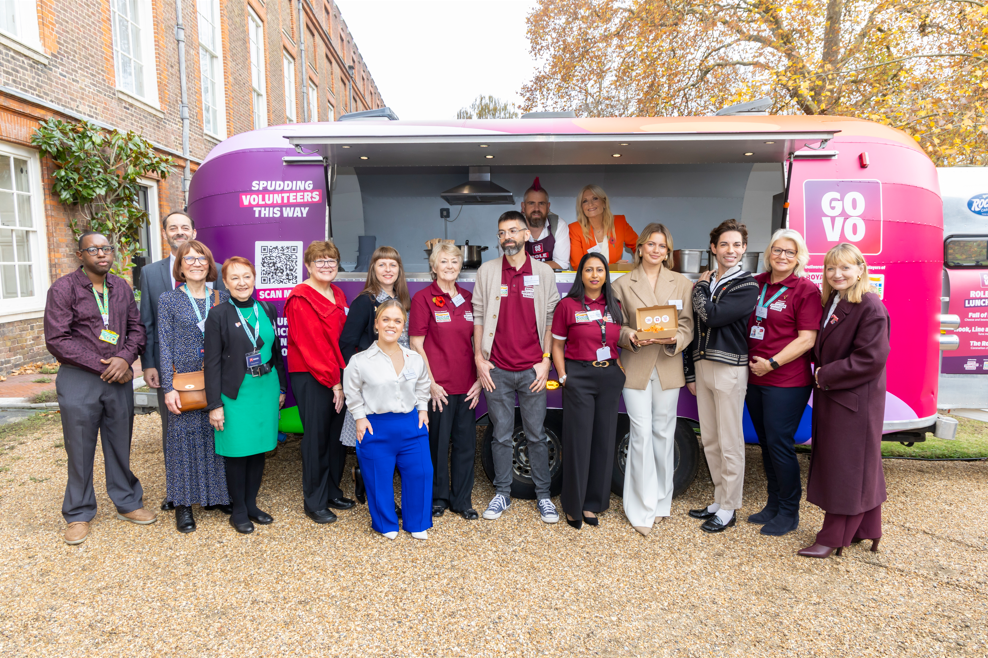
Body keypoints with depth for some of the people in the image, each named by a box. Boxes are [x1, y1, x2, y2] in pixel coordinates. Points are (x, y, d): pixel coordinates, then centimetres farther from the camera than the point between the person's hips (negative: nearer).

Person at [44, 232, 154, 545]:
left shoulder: (122, 287, 9)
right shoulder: (63, 289, -6)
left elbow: (137, 328, 9)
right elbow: (57, 340, -11)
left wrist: (125, 358, -10)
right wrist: (101, 366, -13)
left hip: (119, 378, 4)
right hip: (78, 381, -3)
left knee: (120, 445, 12)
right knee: (80, 449, 5)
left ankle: (127, 502, 27)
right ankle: (78, 514, 20)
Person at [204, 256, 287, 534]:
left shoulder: (267, 310, 6)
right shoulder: (218, 315, -7)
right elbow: (212, 363, -7)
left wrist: (281, 387, 13)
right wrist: (215, 405, -10)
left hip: (266, 391, 4)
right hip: (236, 394, -4)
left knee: (259, 449, 12)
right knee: (237, 452, 3)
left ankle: (252, 505, 27)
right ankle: (238, 511, 20)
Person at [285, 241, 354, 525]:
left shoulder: (339, 296, 14)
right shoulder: (300, 300, -9)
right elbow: (310, 345, -14)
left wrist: (344, 375, 4)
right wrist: (333, 382, -13)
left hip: (338, 376, 7)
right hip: (310, 377, -7)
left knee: (338, 434, 11)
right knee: (316, 437, 0)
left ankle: (332, 491, 27)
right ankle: (314, 502, 14)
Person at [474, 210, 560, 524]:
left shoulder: (544, 272, 3)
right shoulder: (487, 271, 4)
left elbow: (551, 319, 4)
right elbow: (478, 317, 5)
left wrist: (545, 361, -3)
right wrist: (479, 359, -1)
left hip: (532, 369, 0)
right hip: (497, 369, 0)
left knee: (536, 435, 7)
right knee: (502, 435, 9)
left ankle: (543, 495, 20)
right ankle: (502, 494, 22)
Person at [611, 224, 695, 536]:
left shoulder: (682, 283, 9)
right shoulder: (622, 284, 5)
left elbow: (687, 326, 5)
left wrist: (675, 340, -16)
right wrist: (631, 337, -18)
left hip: (667, 366, 2)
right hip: (635, 367, -2)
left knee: (664, 433, 10)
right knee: (641, 433, -4)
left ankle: (661, 500, 26)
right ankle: (643, 509, 5)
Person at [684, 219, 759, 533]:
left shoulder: (747, 286, -6)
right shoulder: (706, 283, 13)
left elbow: (713, 315, -20)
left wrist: (701, 287, -4)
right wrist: (691, 372, 13)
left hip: (729, 368, -6)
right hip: (702, 366, 7)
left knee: (729, 442, 0)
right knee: (709, 439, 12)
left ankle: (729, 508, 12)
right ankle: (719, 499, 26)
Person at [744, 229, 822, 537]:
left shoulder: (806, 290, -7)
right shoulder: (757, 284, 9)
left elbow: (807, 339, -13)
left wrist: (772, 363, -16)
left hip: (786, 382, -6)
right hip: (755, 378, 6)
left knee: (779, 443, -2)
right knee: (766, 442, 15)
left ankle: (789, 513, 15)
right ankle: (773, 505, 29)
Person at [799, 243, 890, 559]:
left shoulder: (870, 308, -16)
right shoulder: (832, 302, 10)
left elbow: (870, 358, -21)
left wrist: (826, 376, -16)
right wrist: (822, 373, 3)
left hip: (855, 401, -9)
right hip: (830, 396, 9)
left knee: (847, 467, 1)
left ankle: (833, 538, 11)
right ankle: (866, 529, 31)